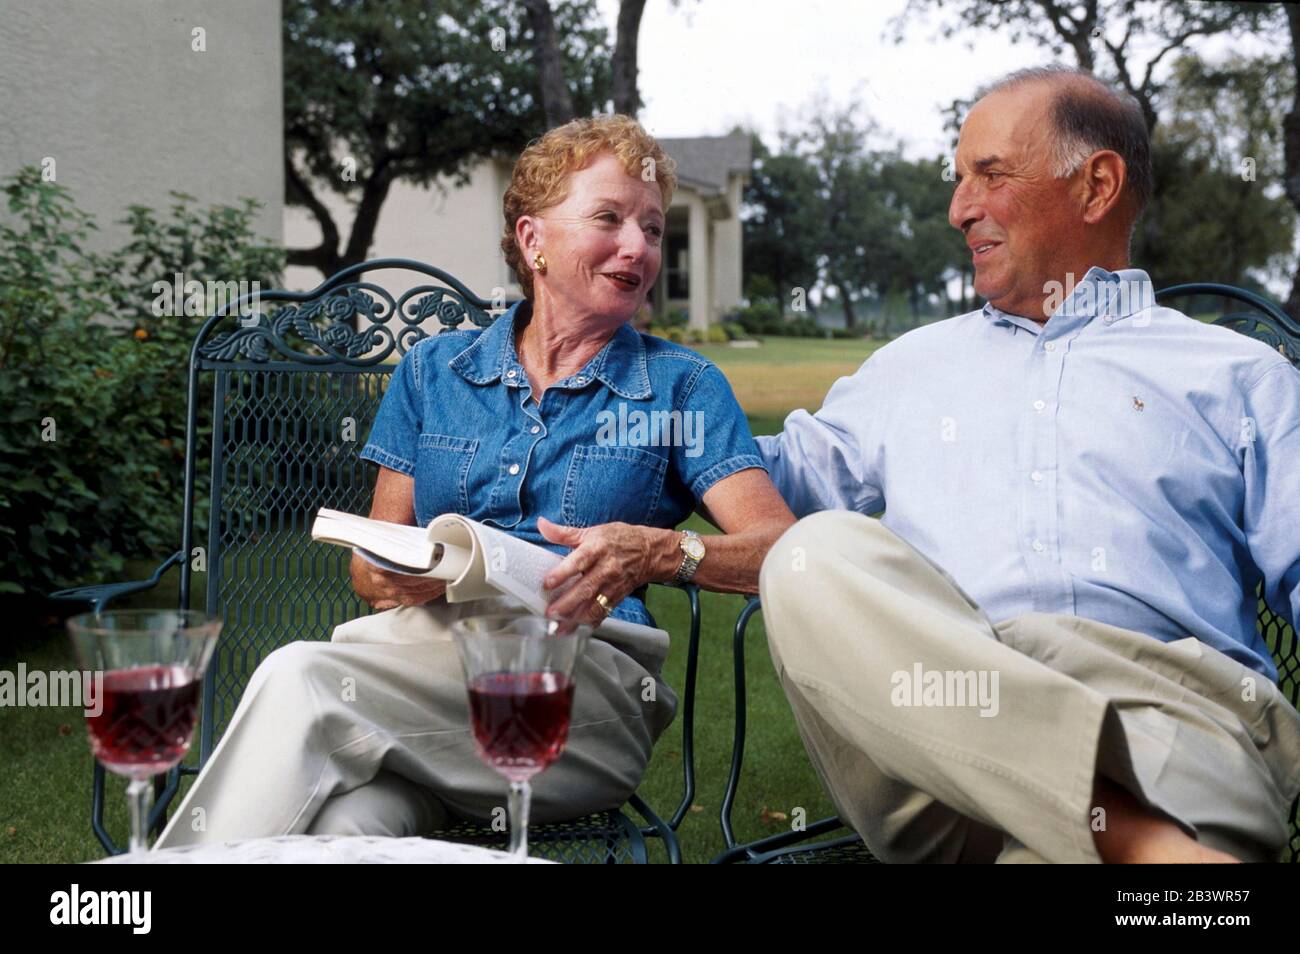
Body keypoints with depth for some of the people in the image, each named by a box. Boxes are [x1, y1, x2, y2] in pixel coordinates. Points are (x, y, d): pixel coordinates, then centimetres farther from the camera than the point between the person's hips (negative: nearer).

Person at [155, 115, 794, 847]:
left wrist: (659, 554, -22)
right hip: (425, 653, 2)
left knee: (301, 676, -30)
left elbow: (780, 550, -2)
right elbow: (374, 563, 20)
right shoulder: (433, 371, 20)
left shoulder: (681, 387, 12)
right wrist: (393, 577, -5)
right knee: (347, 823, -38)